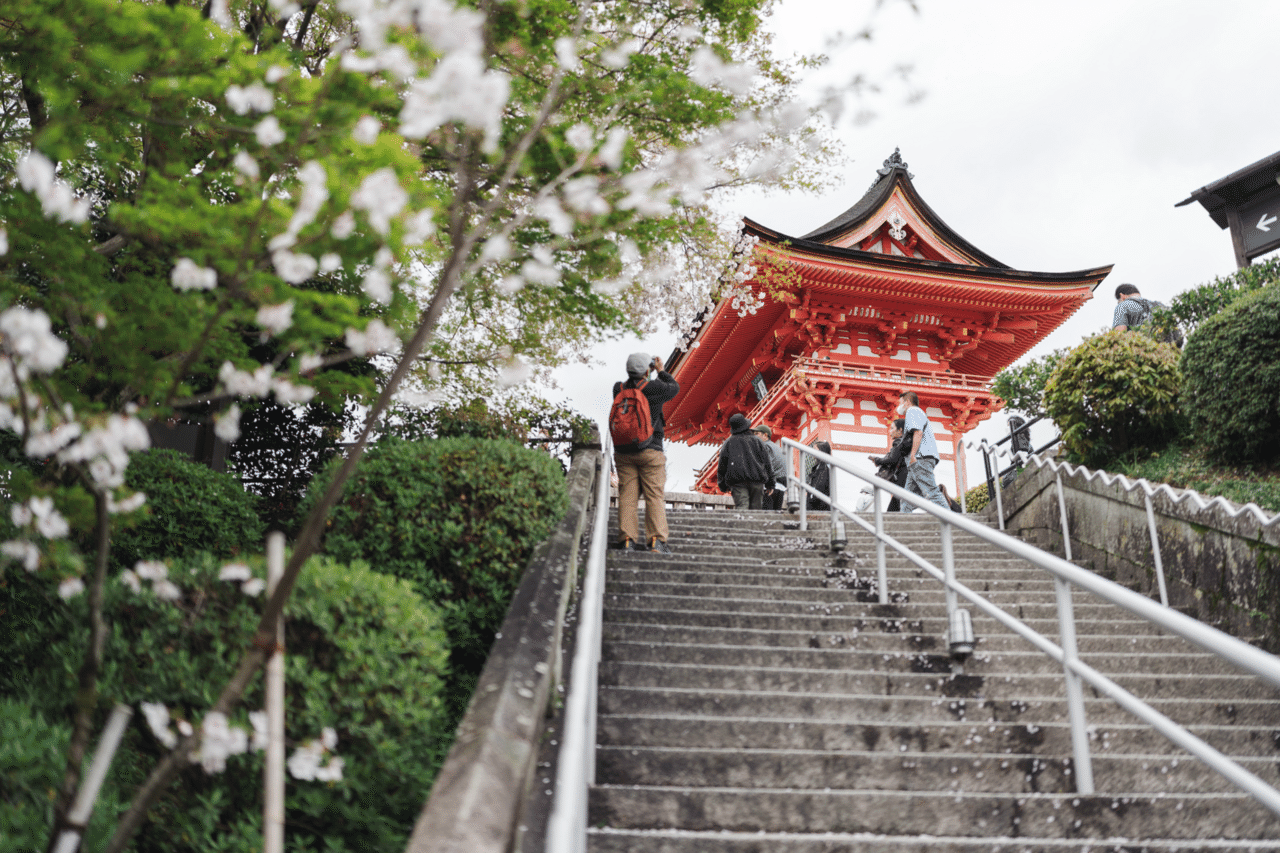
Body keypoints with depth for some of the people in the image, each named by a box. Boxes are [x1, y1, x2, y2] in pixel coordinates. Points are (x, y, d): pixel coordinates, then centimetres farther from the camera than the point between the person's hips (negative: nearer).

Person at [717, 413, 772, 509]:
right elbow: (766, 461, 11)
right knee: (755, 508, 6)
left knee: (741, 506, -11)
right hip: (757, 480, 1)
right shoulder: (757, 441, 13)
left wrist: (722, 485, 18)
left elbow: (722, 464, 11)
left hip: (737, 481, -1)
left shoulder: (729, 443, 11)